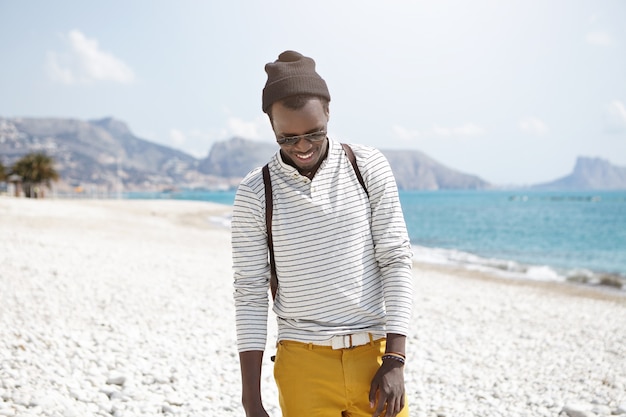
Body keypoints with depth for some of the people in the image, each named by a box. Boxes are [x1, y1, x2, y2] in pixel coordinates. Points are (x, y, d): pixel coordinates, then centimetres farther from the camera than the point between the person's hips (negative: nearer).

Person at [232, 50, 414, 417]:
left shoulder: (369, 167, -1)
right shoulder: (255, 194, -2)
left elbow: (397, 260, 0)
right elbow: (250, 294, 1)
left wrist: (395, 360, -7)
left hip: (374, 354, 1)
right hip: (303, 364, 0)